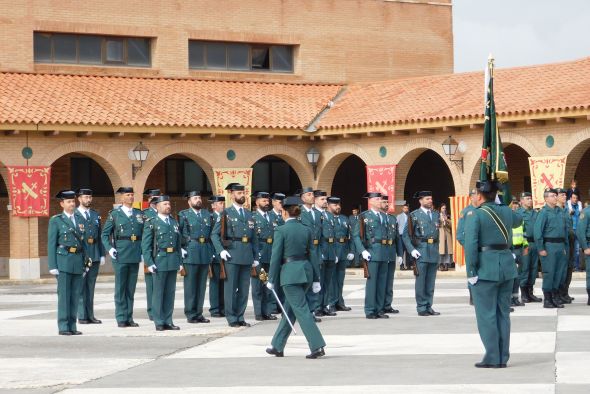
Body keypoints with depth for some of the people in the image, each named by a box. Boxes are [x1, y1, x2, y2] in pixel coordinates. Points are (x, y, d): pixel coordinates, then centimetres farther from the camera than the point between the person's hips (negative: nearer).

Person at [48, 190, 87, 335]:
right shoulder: (56, 220, 2)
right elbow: (51, 244, -1)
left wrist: (85, 262, 11)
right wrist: (52, 266, -9)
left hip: (78, 262, 4)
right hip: (63, 261, -4)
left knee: (75, 295, 4)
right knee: (64, 294, -5)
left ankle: (72, 326, 9)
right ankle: (63, 327, -2)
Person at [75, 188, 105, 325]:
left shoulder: (96, 215, 14)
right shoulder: (73, 215, -3)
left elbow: (100, 236, 14)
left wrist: (102, 254, 9)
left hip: (94, 255, 5)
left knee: (91, 286, 9)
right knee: (80, 286, -2)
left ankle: (90, 315, 13)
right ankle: (82, 316, 2)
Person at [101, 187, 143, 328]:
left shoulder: (139, 214, 13)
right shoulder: (114, 214, 3)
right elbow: (104, 234, 2)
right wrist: (109, 248, -12)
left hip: (135, 254, 4)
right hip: (120, 254, -4)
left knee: (131, 287, 7)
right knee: (120, 287, -1)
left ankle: (129, 318, 12)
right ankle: (121, 319, 3)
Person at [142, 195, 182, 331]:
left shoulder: (174, 222, 15)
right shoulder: (151, 223, -1)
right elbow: (145, 245, -5)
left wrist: (180, 261, 11)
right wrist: (149, 263, -12)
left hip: (173, 261, 5)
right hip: (159, 261, -5)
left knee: (170, 292, 7)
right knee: (158, 292, 0)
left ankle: (168, 321, 13)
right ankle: (159, 322, 5)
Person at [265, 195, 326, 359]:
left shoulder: (281, 231, -9)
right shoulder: (306, 230, 8)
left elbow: (276, 257, -8)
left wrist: (271, 280, -1)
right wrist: (316, 279, 13)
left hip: (290, 272, -7)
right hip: (306, 271, 7)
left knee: (302, 310, -7)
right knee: (290, 309, 16)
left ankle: (317, 347, -15)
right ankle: (278, 346, 25)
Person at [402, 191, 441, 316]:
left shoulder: (436, 215, 13)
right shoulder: (414, 215, -1)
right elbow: (406, 234, -4)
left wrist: (436, 248, 11)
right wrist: (412, 249, -13)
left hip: (434, 252, 5)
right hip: (421, 252, -5)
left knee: (431, 282, 8)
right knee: (421, 281, -2)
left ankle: (428, 307, 13)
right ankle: (421, 308, 2)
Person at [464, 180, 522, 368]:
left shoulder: (474, 215, -10)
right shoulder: (506, 211, 8)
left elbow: (471, 245, -18)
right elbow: (517, 220, 33)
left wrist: (471, 272, -13)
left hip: (485, 269, -6)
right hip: (506, 266, 6)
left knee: (486, 314, -1)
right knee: (503, 313, 10)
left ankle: (492, 358, -2)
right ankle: (503, 358, 13)